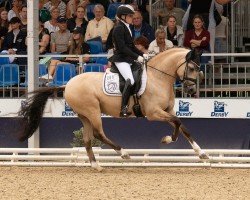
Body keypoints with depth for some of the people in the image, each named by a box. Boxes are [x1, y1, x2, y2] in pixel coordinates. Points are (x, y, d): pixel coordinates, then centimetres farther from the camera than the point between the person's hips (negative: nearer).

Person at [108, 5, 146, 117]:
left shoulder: (126, 28, 17)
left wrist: (142, 55, 7)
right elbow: (122, 47, -18)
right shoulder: (119, 29, -11)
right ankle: (123, 109, -29)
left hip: (128, 60, 10)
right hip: (121, 59, -10)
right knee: (130, 80, -26)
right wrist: (137, 57, -20)